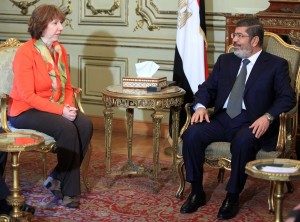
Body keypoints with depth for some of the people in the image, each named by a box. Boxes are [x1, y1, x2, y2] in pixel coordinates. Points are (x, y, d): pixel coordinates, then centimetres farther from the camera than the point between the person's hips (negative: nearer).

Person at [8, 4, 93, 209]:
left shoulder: (60, 50, 5)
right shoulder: (25, 52, -16)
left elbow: (67, 87, 12)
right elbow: (27, 95, -20)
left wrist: (69, 106, -10)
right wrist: (60, 111, -24)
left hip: (56, 108, 7)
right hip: (25, 111, -7)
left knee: (86, 125, -21)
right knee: (67, 129, -30)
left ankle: (58, 179, -8)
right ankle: (69, 189, -14)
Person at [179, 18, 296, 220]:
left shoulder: (276, 65, 4)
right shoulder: (225, 60, 18)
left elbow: (288, 97, -4)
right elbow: (207, 87, 15)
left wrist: (268, 117, -22)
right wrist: (201, 106, -7)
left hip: (251, 122, -4)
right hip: (222, 118, 4)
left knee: (243, 142, -38)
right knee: (192, 135, -23)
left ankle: (233, 197, -19)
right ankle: (197, 192, -9)